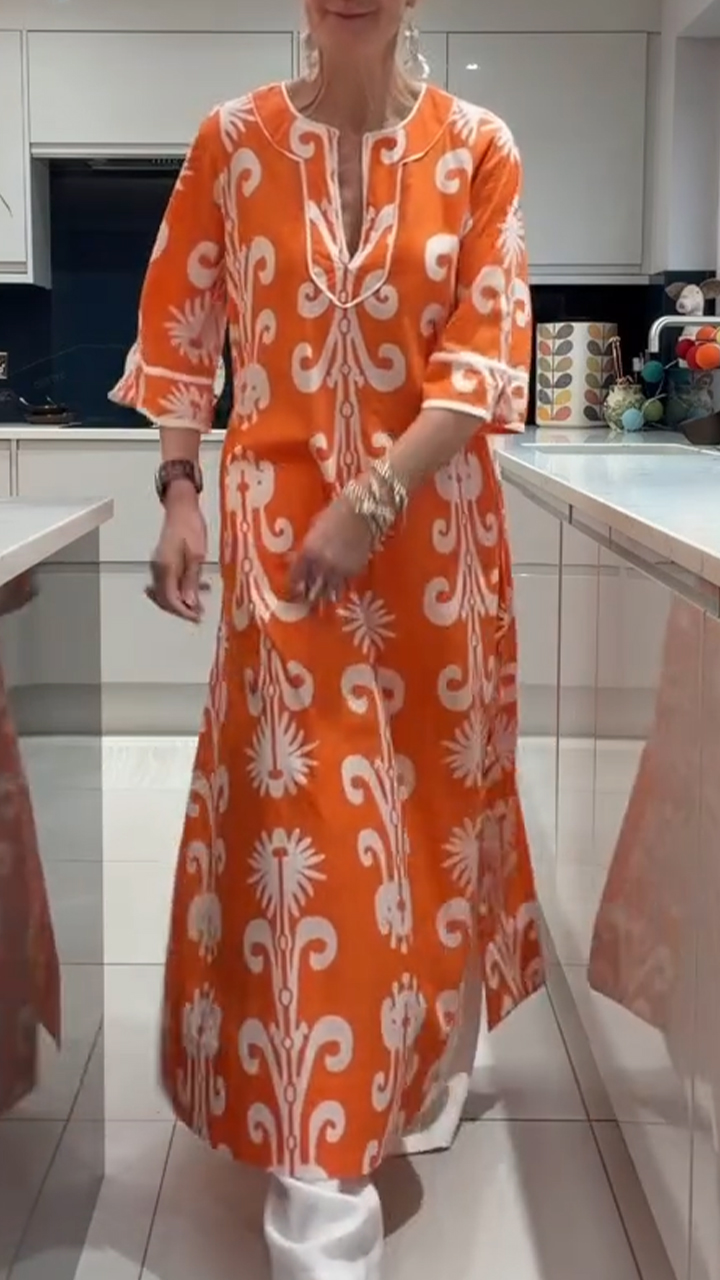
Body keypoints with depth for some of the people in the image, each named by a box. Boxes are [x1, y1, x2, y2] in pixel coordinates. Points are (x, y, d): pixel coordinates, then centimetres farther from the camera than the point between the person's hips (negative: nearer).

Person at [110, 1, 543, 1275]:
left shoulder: (477, 150, -1)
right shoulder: (233, 141, 2)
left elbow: (488, 357, -7)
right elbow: (178, 333, 6)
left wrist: (373, 502, -14)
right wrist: (180, 492, -4)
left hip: (433, 522, 1)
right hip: (280, 515, -1)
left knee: (433, 801, 12)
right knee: (303, 817, -3)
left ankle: (424, 1070, 38)